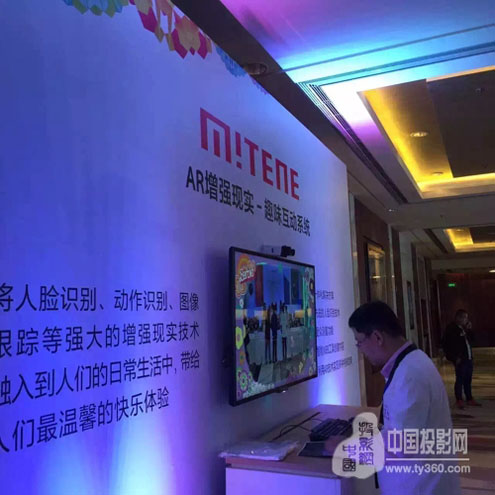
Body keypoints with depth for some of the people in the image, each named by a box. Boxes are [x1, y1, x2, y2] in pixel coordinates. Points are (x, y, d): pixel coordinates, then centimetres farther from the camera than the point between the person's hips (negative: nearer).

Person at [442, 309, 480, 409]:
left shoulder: (465, 328, 13)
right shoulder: (451, 329, -11)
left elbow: (472, 339, 18)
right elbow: (447, 345, -14)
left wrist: (469, 330, 2)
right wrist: (455, 358, -15)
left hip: (468, 358, 8)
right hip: (460, 359, -8)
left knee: (468, 380, 14)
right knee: (460, 380, -4)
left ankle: (469, 399, 23)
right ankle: (459, 400, 5)